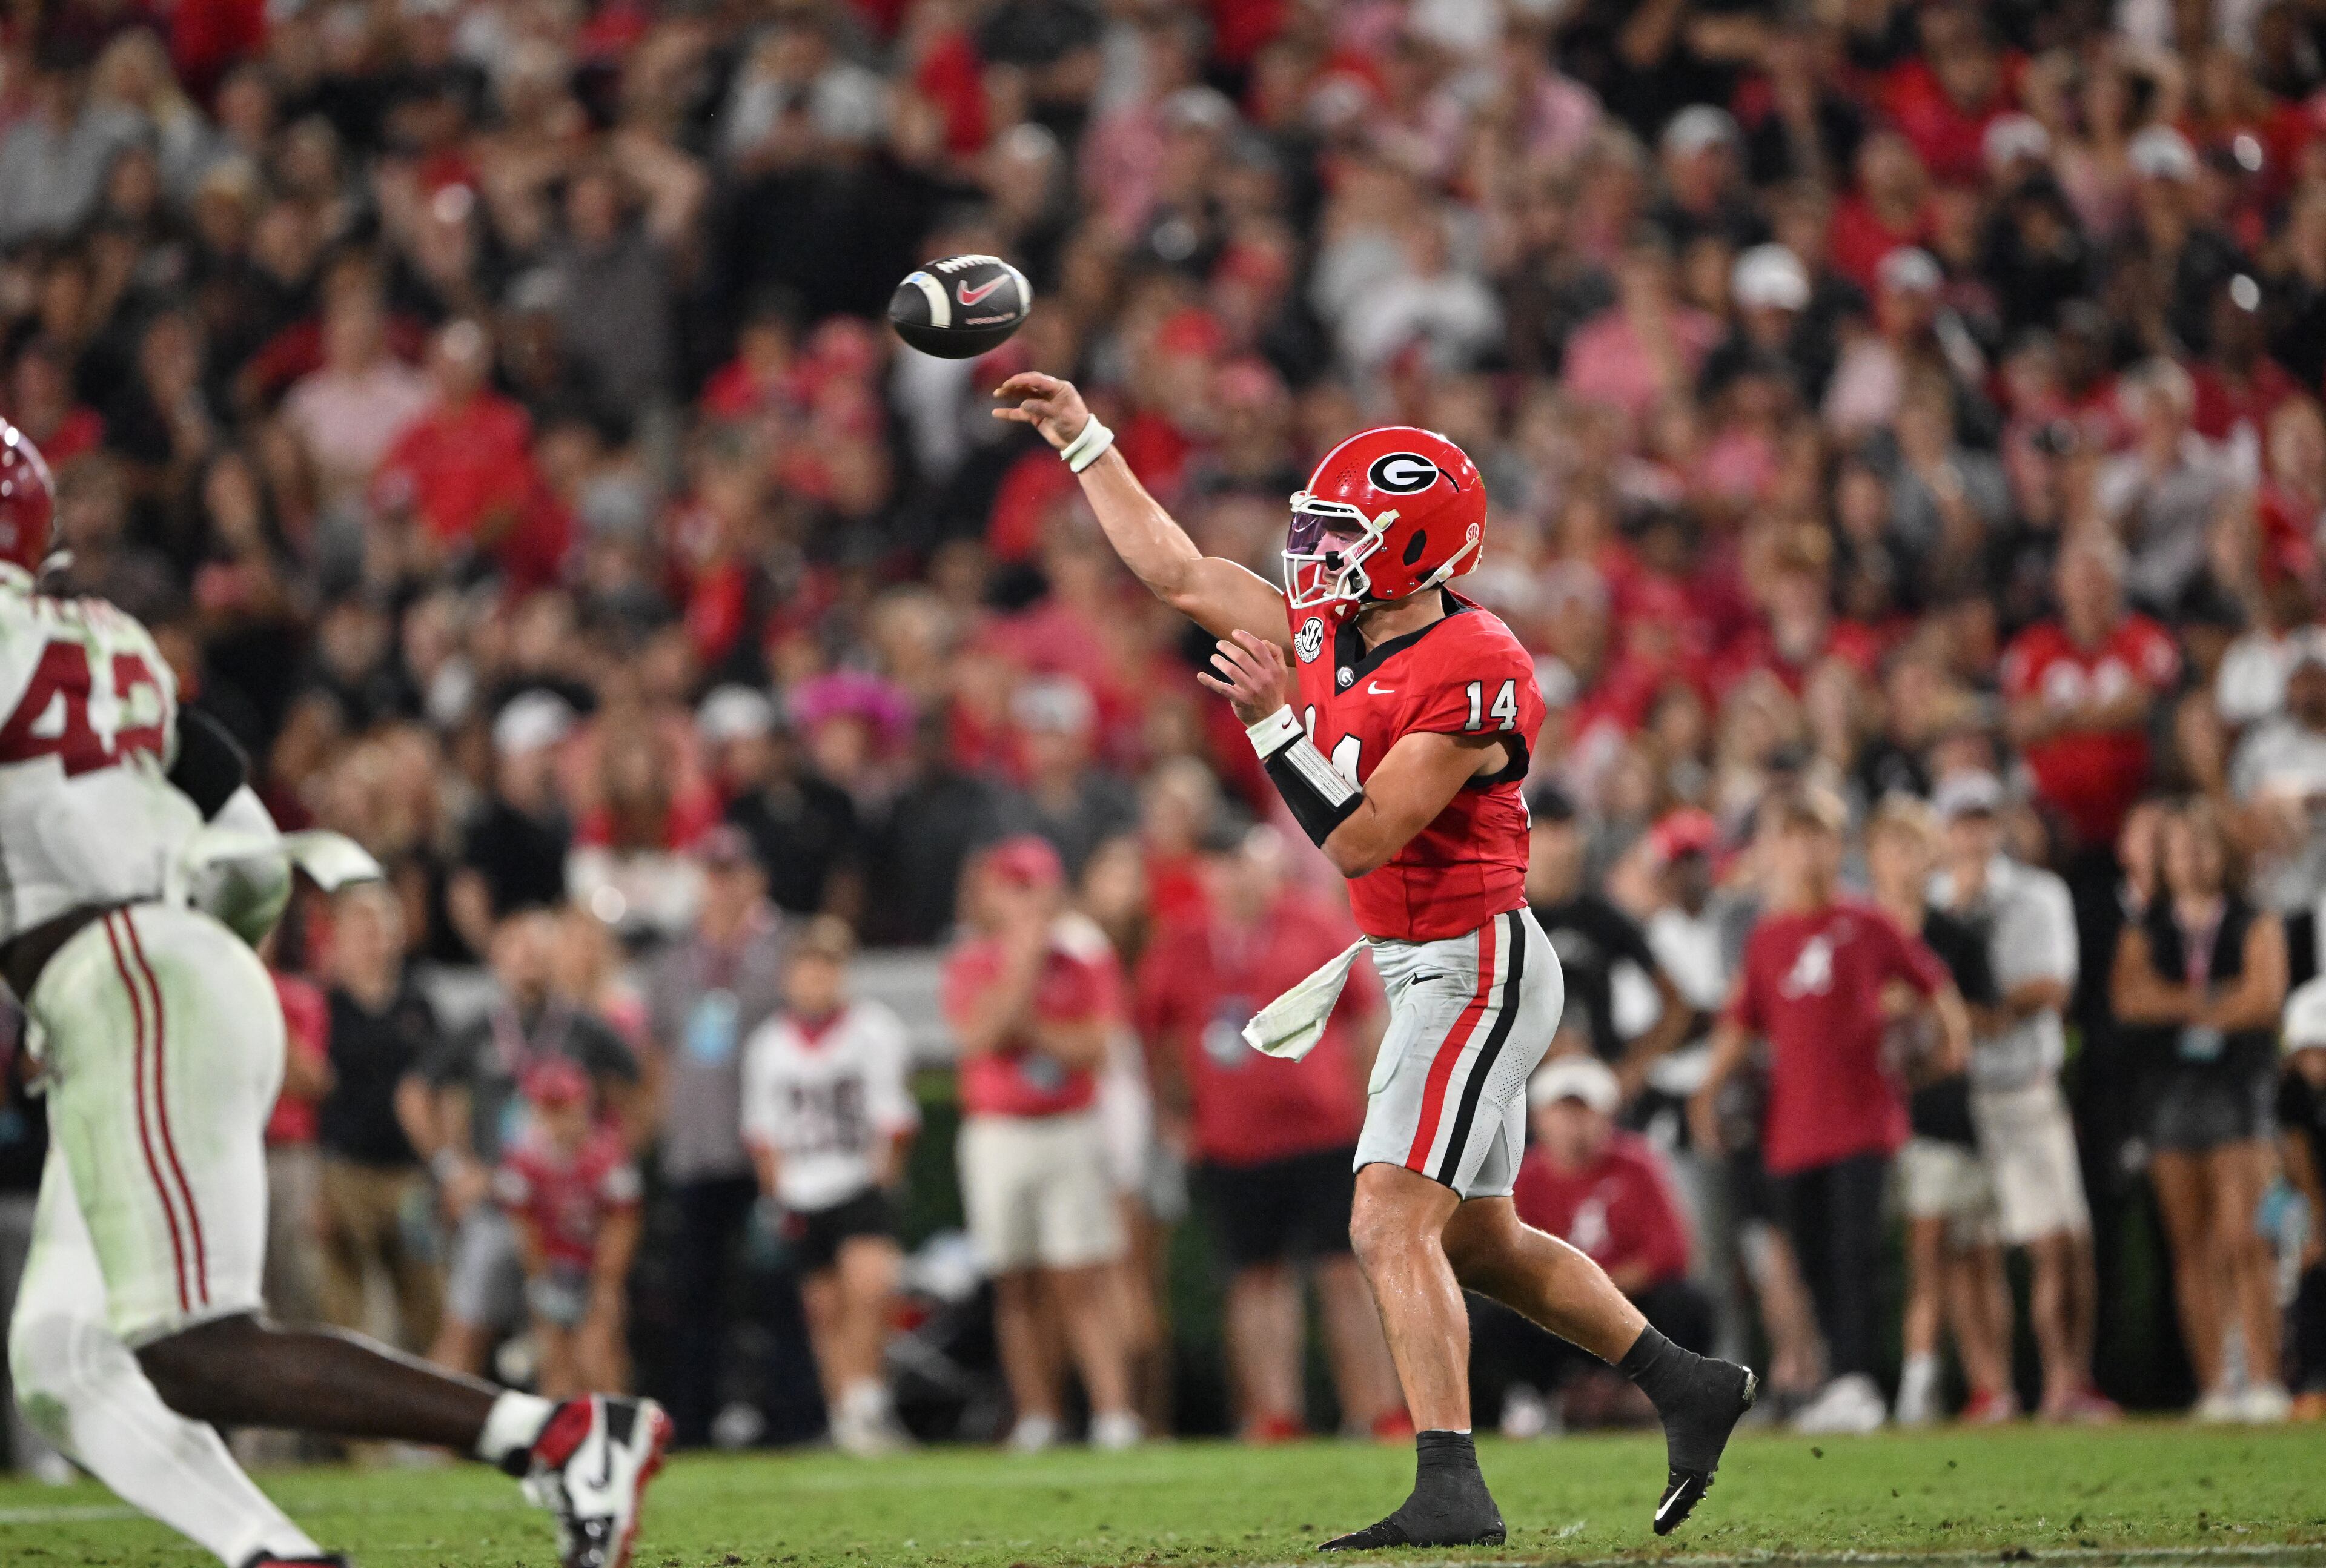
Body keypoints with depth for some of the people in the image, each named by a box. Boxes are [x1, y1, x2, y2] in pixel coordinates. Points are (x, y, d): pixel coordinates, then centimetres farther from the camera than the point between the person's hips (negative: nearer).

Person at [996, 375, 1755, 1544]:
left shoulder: (1471, 675, -21)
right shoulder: (1327, 634, 4)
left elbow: (1360, 841, -24)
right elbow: (1179, 573, 14)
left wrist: (1275, 726, -28)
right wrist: (1083, 439, 16)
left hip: (1474, 970, -10)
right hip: (1424, 968, 10)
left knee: (1392, 1228, -18)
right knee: (1478, 1241, 17)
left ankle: (1450, 1491, -22)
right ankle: (1689, 1390, 28)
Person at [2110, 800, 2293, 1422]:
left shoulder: (2256, 925, 7)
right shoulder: (2146, 931, 13)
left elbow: (2266, 997, -8)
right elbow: (2129, 997, -4)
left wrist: (2179, 1008, -6)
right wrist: (2211, 1003, -11)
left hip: (2239, 1087, -3)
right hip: (2171, 1091, 3)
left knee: (2241, 1240, -14)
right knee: (2192, 1248, 0)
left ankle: (2263, 1379, -14)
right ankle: (2214, 1385, 2)